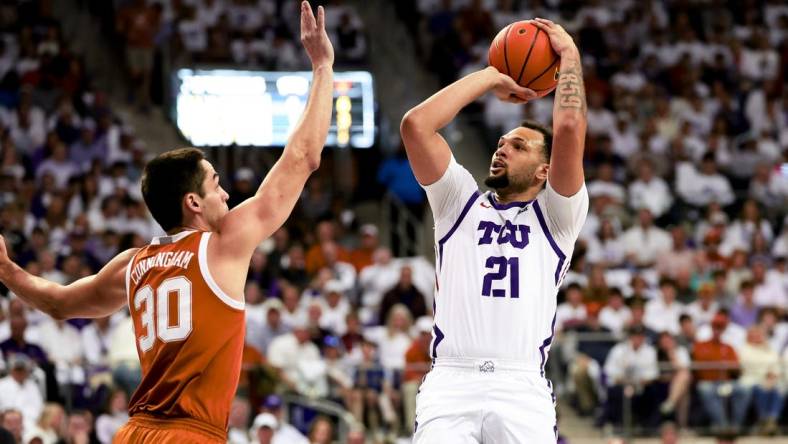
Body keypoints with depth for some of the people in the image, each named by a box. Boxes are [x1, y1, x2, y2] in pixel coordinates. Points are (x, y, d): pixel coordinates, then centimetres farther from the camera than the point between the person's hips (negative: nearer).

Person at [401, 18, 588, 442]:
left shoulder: (555, 216, 16)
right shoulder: (461, 202, 21)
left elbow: (569, 130, 1)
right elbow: (416, 124, 10)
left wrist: (569, 55, 13)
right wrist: (491, 77, 18)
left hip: (522, 389, -1)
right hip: (450, 383, 1)